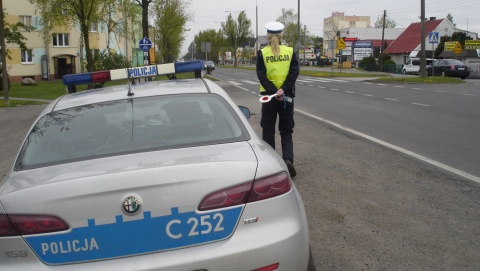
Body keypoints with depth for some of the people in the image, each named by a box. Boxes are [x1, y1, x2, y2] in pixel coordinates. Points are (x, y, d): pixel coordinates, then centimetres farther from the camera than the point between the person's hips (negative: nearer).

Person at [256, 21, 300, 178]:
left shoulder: (262, 53, -2)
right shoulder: (290, 51, 1)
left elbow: (261, 75, -11)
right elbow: (294, 72, -9)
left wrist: (273, 92, -17)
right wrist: (283, 90, -16)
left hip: (268, 95, -1)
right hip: (287, 96, 1)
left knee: (268, 130, 11)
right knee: (286, 131, 10)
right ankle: (288, 158, -11)